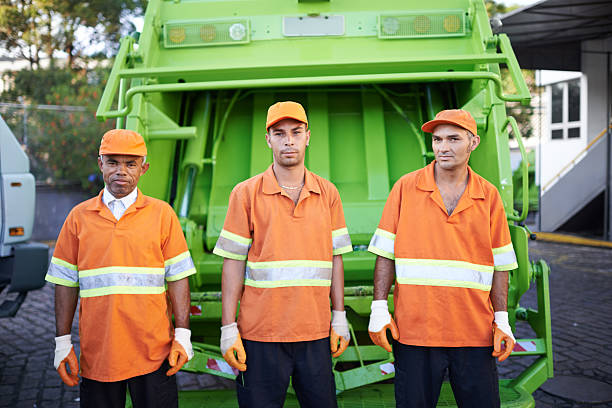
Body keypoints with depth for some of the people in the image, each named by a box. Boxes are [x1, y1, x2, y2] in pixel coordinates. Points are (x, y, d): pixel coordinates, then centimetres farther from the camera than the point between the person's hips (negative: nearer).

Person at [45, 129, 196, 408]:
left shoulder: (162, 213, 3)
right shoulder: (79, 217, 6)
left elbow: (177, 277, 1)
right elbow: (66, 283, 8)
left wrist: (183, 335, -4)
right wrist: (63, 342, 3)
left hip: (154, 352, -1)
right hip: (97, 353, 1)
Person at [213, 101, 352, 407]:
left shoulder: (327, 194, 7)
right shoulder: (246, 194, -1)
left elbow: (335, 257, 10)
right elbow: (233, 264, -2)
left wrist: (340, 316, 6)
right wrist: (228, 328, -6)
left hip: (316, 335, 3)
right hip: (261, 335, -2)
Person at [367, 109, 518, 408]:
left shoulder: (489, 196, 5)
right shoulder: (406, 188, 1)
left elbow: (500, 265, 8)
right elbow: (386, 254, 2)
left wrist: (501, 320, 2)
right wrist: (379, 309, -4)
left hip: (475, 334, 2)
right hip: (414, 330, -1)